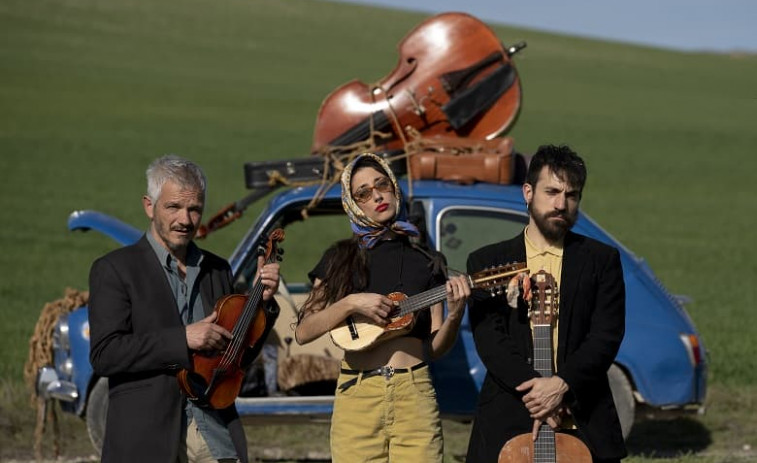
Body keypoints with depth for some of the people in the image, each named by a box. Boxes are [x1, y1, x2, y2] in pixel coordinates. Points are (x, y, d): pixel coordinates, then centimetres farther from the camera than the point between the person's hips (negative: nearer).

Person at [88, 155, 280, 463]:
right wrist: (183, 339, -17)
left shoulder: (217, 270, 16)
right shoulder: (114, 270, 0)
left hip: (216, 435, 4)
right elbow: (104, 355, -12)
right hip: (146, 436, -4)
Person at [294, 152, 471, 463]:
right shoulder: (340, 259, 9)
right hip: (357, 395, -1)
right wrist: (351, 303, -11)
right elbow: (303, 332, 2)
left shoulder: (425, 264, 12)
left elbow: (436, 348, 10)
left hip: (415, 394, 1)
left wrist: (454, 314, -8)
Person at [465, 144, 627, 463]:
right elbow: (489, 340, -2)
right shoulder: (487, 262, 9)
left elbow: (607, 336, -1)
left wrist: (561, 384, -16)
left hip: (585, 424, 0)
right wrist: (536, 393, -15)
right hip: (506, 426, 0)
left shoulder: (602, 260, 10)